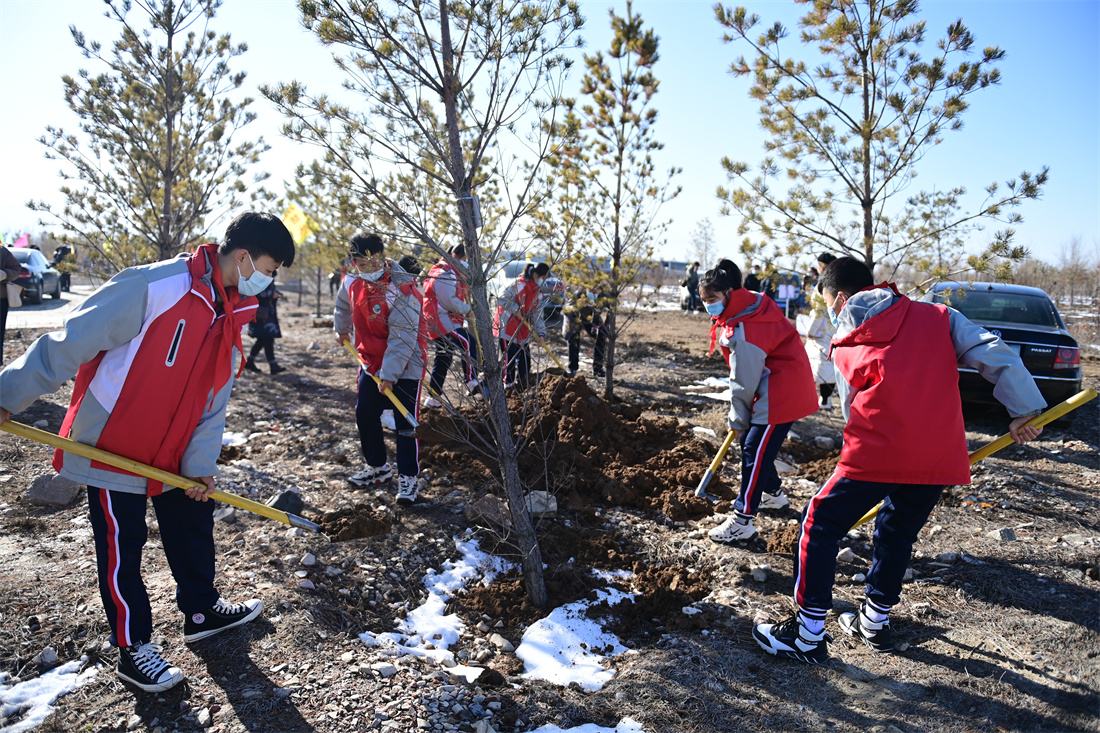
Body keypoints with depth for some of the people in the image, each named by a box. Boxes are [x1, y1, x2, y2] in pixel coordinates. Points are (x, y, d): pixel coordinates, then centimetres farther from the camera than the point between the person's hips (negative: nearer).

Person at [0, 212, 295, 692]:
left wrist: (200, 464, -5)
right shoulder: (154, 287, -25)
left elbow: (212, 397, 1)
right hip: (111, 448, -7)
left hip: (174, 451, 7)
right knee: (122, 547, 6)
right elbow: (70, 342, -20)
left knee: (193, 525, 16)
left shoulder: (232, 314, 0)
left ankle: (201, 612, 37)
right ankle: (133, 649, 23)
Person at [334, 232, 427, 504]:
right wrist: (342, 330, 32)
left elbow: (402, 338, -26)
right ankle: (377, 466, 30)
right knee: (364, 415, 12)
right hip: (371, 361, 7)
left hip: (405, 365, -7)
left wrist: (390, 375, -25)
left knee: (405, 423, -6)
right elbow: (344, 304, 23)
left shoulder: (401, 289, -25)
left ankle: (408, 478, 6)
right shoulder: (352, 281, -3)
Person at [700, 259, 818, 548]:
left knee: (755, 451, -10)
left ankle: (741, 525, -7)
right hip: (783, 385, 10)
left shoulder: (743, 331, -27)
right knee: (751, 440, 19)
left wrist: (738, 418, -4)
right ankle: (774, 495, 39)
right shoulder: (752, 304, 4)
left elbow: (744, 382, -19)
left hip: (782, 392, -10)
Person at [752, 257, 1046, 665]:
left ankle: (808, 636, 12)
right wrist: (1024, 410, 8)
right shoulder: (939, 317, 15)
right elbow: (993, 353, 5)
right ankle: (875, 623, 40)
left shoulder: (846, 346, 13)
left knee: (820, 526, 10)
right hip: (940, 458, 4)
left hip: (877, 454, -4)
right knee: (897, 535, 24)